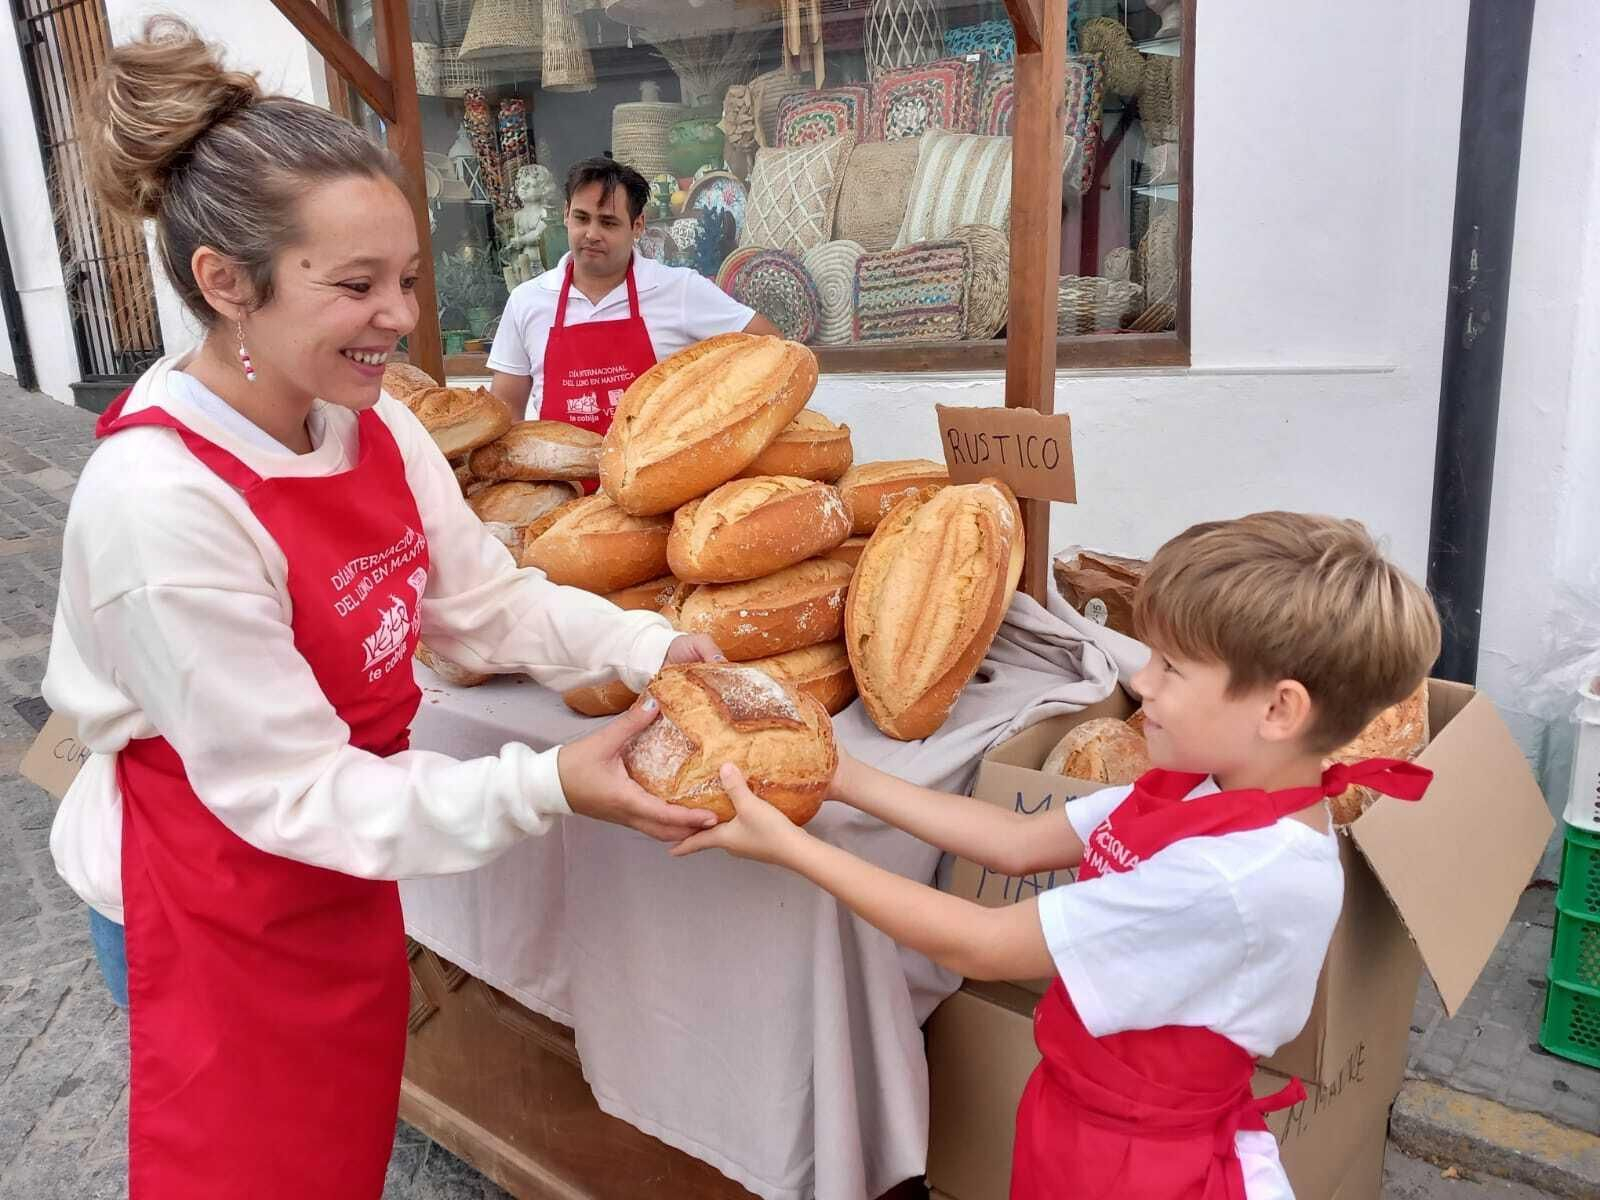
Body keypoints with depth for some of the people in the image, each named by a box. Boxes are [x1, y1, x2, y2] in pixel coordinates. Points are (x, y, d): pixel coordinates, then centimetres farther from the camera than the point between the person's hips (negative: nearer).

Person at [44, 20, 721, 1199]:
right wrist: (546, 788, -31)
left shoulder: (374, 424, -9)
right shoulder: (158, 500, -31)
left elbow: (487, 601, -4)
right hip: (211, 894, -6)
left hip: (342, 867, 7)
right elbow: (290, 791, -27)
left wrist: (650, 646, -18)